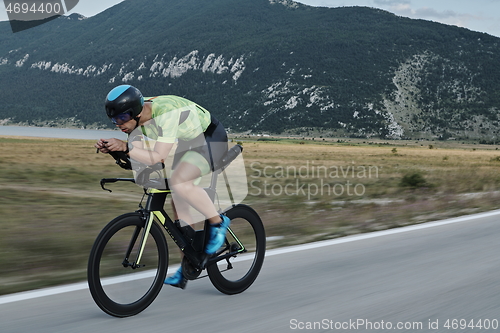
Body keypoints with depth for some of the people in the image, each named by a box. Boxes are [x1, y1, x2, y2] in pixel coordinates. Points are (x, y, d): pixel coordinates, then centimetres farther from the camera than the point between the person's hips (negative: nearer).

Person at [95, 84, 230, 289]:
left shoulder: (167, 113, -34)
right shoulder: (136, 117, -9)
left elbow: (158, 157, -37)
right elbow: (137, 153, -7)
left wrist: (125, 147, -46)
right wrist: (111, 148, -24)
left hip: (211, 140, -9)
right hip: (188, 144, 9)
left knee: (178, 182, -30)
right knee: (178, 201, 4)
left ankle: (218, 222, -9)